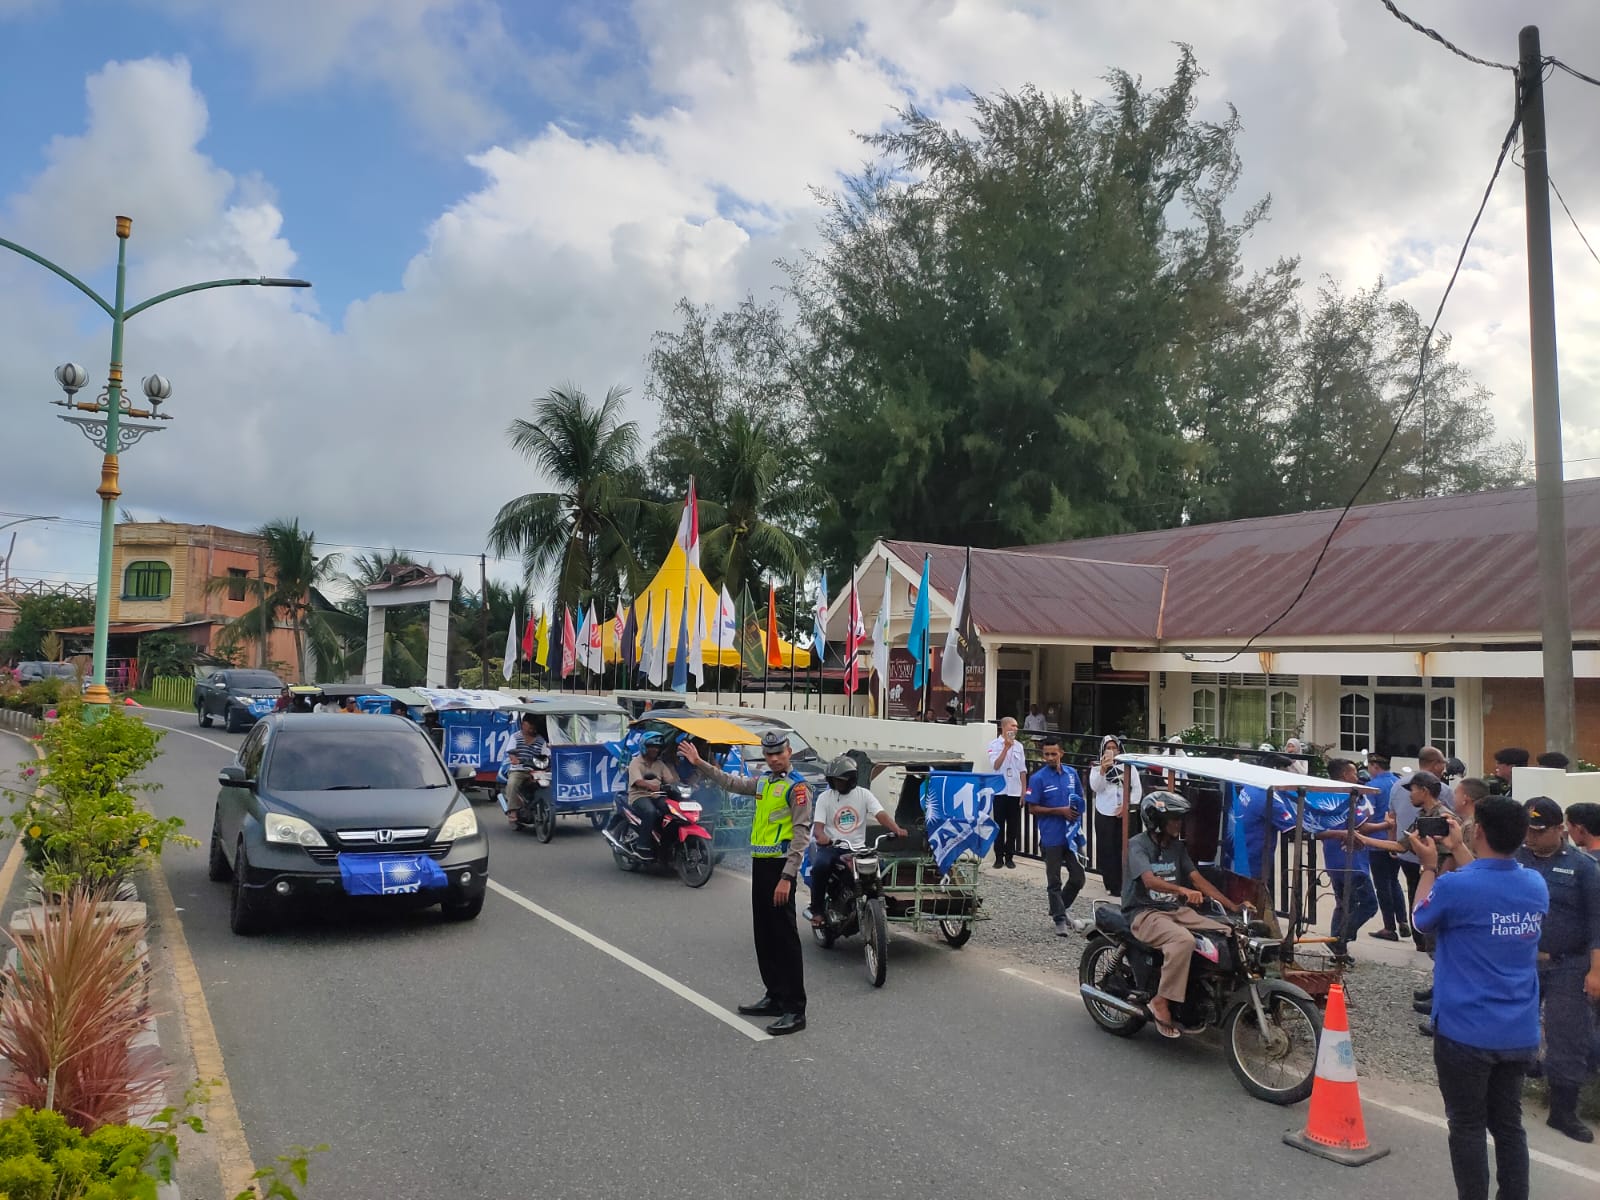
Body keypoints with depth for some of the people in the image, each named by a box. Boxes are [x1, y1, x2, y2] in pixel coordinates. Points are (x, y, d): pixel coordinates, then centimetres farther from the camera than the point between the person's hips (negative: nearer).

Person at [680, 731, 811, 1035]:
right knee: (764, 935, 15)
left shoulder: (796, 786, -12)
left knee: (784, 938, -6)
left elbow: (802, 834, -16)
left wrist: (787, 877, -20)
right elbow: (732, 782, 25)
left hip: (780, 866, -9)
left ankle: (795, 1010, -2)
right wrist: (701, 764, 17)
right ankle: (775, 997, 26)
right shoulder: (764, 780, 14)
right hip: (760, 863, 9)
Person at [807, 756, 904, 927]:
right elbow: (818, 825, -7)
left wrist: (897, 829, -28)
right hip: (830, 846, -1)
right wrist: (821, 836, -32)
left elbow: (881, 815, -8)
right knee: (820, 865, -33)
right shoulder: (824, 798, 3)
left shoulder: (863, 794, 4)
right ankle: (816, 910, -17)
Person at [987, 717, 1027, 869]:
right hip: (1000, 791, -3)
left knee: (1013, 826, 6)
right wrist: (1006, 747, -17)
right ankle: (999, 857, 10)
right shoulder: (995, 744, -4)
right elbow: (995, 765, -14)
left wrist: (1024, 791, 6)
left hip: (1015, 791, 3)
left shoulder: (1018, 745, 7)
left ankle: (1009, 856, 15)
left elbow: (1023, 770, 11)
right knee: (999, 824, 2)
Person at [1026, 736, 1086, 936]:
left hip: (1072, 835, 5)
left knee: (1078, 877, 8)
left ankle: (1059, 908, 29)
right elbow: (1032, 808, -9)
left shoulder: (1071, 773, 5)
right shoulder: (1038, 778, -9)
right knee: (1054, 881, 4)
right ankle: (1060, 919, 13)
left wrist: (1077, 811, -1)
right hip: (1051, 837, -5)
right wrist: (1059, 811, -16)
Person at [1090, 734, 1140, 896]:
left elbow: (1137, 788, 4)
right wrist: (1103, 769, -23)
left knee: (1124, 849, -1)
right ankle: (1111, 885, 7)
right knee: (1107, 850, 1)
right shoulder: (1097, 767, 4)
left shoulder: (1128, 766, 4)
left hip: (1124, 814, 0)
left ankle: (1123, 885, 8)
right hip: (1104, 814, 0)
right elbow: (1095, 787, -10)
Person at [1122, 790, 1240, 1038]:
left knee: (1228, 934, -13)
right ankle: (1161, 1001, -25)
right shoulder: (1138, 845, -9)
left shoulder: (1177, 847, 14)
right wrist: (1182, 890, -44)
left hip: (1176, 910, 7)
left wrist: (1233, 907, -5)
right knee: (1184, 941, -36)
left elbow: (1198, 879, 7)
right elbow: (1149, 880, -25)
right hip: (1145, 913, -7)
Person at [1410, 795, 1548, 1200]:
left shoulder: (1455, 886, -21)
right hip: (1520, 1035, 5)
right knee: (1509, 1125, 17)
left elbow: (1420, 920, -1)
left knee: (1467, 1128, 8)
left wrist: (1429, 867, 9)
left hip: (1466, 1032, -5)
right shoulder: (1536, 886, -3)